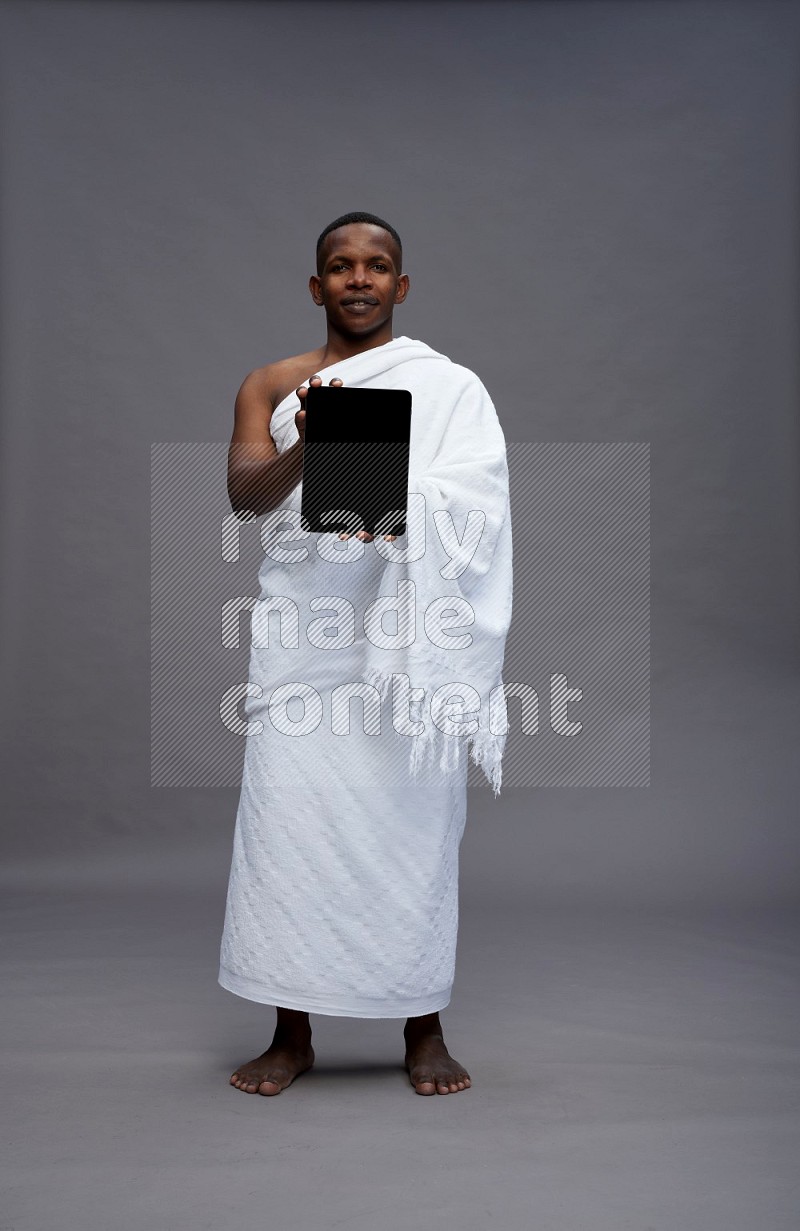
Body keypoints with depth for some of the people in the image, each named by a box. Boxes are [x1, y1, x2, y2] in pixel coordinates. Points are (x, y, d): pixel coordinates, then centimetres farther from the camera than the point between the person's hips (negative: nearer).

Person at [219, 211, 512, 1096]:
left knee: (414, 822, 0)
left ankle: (424, 1031, 14)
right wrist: (307, 447, -24)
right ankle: (292, 1033, 10)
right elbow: (243, 492, -3)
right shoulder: (271, 386, 13)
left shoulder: (447, 384, 10)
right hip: (303, 628, 1)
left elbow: (473, 494, -3)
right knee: (289, 819, -3)